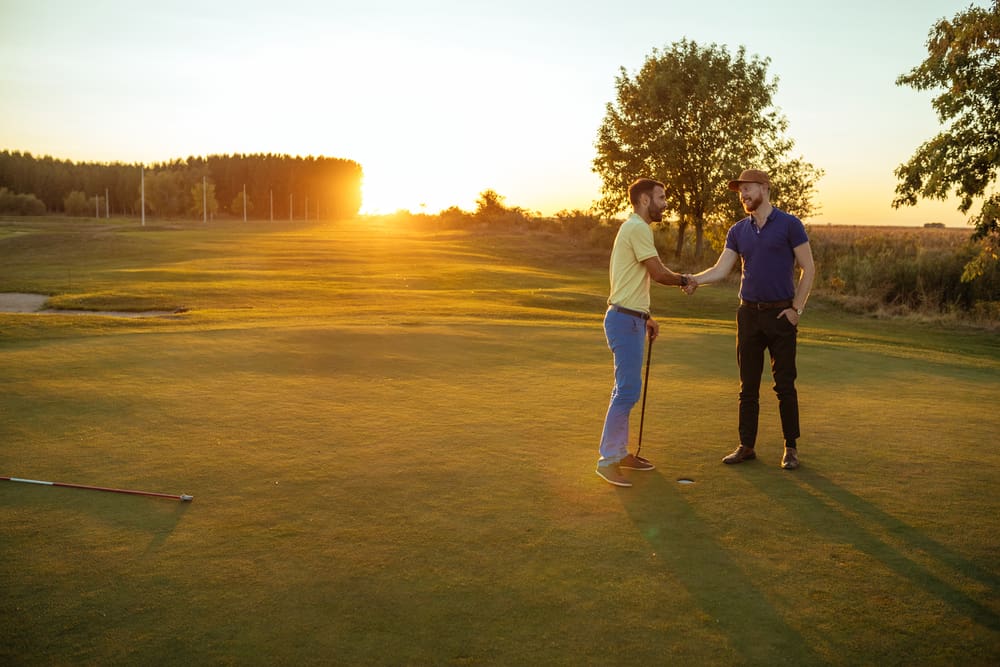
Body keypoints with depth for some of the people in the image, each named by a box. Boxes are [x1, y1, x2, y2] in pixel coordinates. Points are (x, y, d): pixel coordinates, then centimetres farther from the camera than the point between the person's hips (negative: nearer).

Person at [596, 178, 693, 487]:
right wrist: (684, 279, 4)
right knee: (627, 390, -10)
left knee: (626, 389, 13)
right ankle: (608, 459, -6)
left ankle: (620, 452, 21)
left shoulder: (634, 228, 20)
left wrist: (646, 317, 24)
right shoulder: (637, 228, -13)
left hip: (631, 319, 11)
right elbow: (659, 273, -15)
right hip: (625, 320, -11)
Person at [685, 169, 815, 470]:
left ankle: (790, 448, 12)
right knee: (748, 385, 7)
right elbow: (721, 269, 2)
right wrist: (695, 279, -17)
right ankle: (746, 446, 15)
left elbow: (808, 269, -4)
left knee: (784, 385, 1)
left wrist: (796, 309, -9)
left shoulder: (789, 224, -5)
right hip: (749, 313, 4)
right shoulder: (738, 231, 9)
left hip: (781, 314, -4)